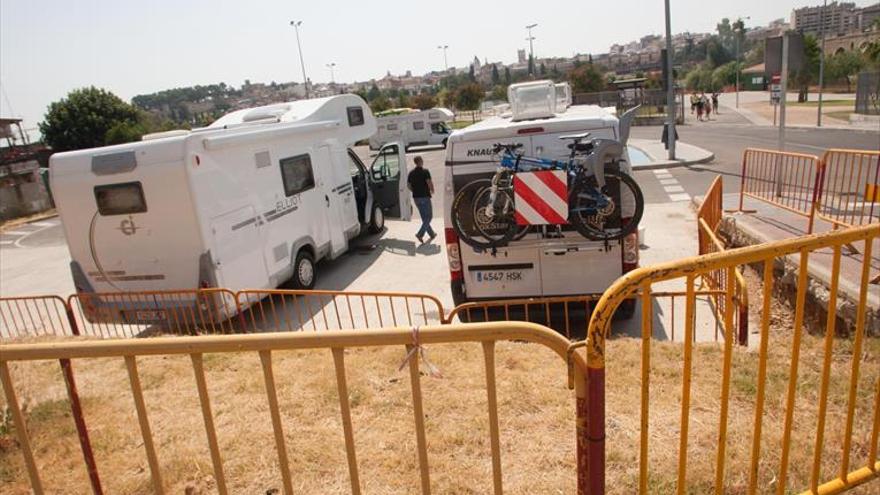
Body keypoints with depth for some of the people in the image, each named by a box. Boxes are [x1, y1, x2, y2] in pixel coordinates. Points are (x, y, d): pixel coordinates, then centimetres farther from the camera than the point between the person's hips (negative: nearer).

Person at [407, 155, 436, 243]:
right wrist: (432, 190, -1)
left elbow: (408, 185, 9)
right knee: (428, 217, 1)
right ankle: (420, 234, -15)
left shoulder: (411, 173, 8)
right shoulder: (425, 172, -12)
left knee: (424, 217, 15)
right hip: (424, 197, -7)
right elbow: (429, 183, -20)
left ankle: (431, 234, 24)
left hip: (416, 198, 7)